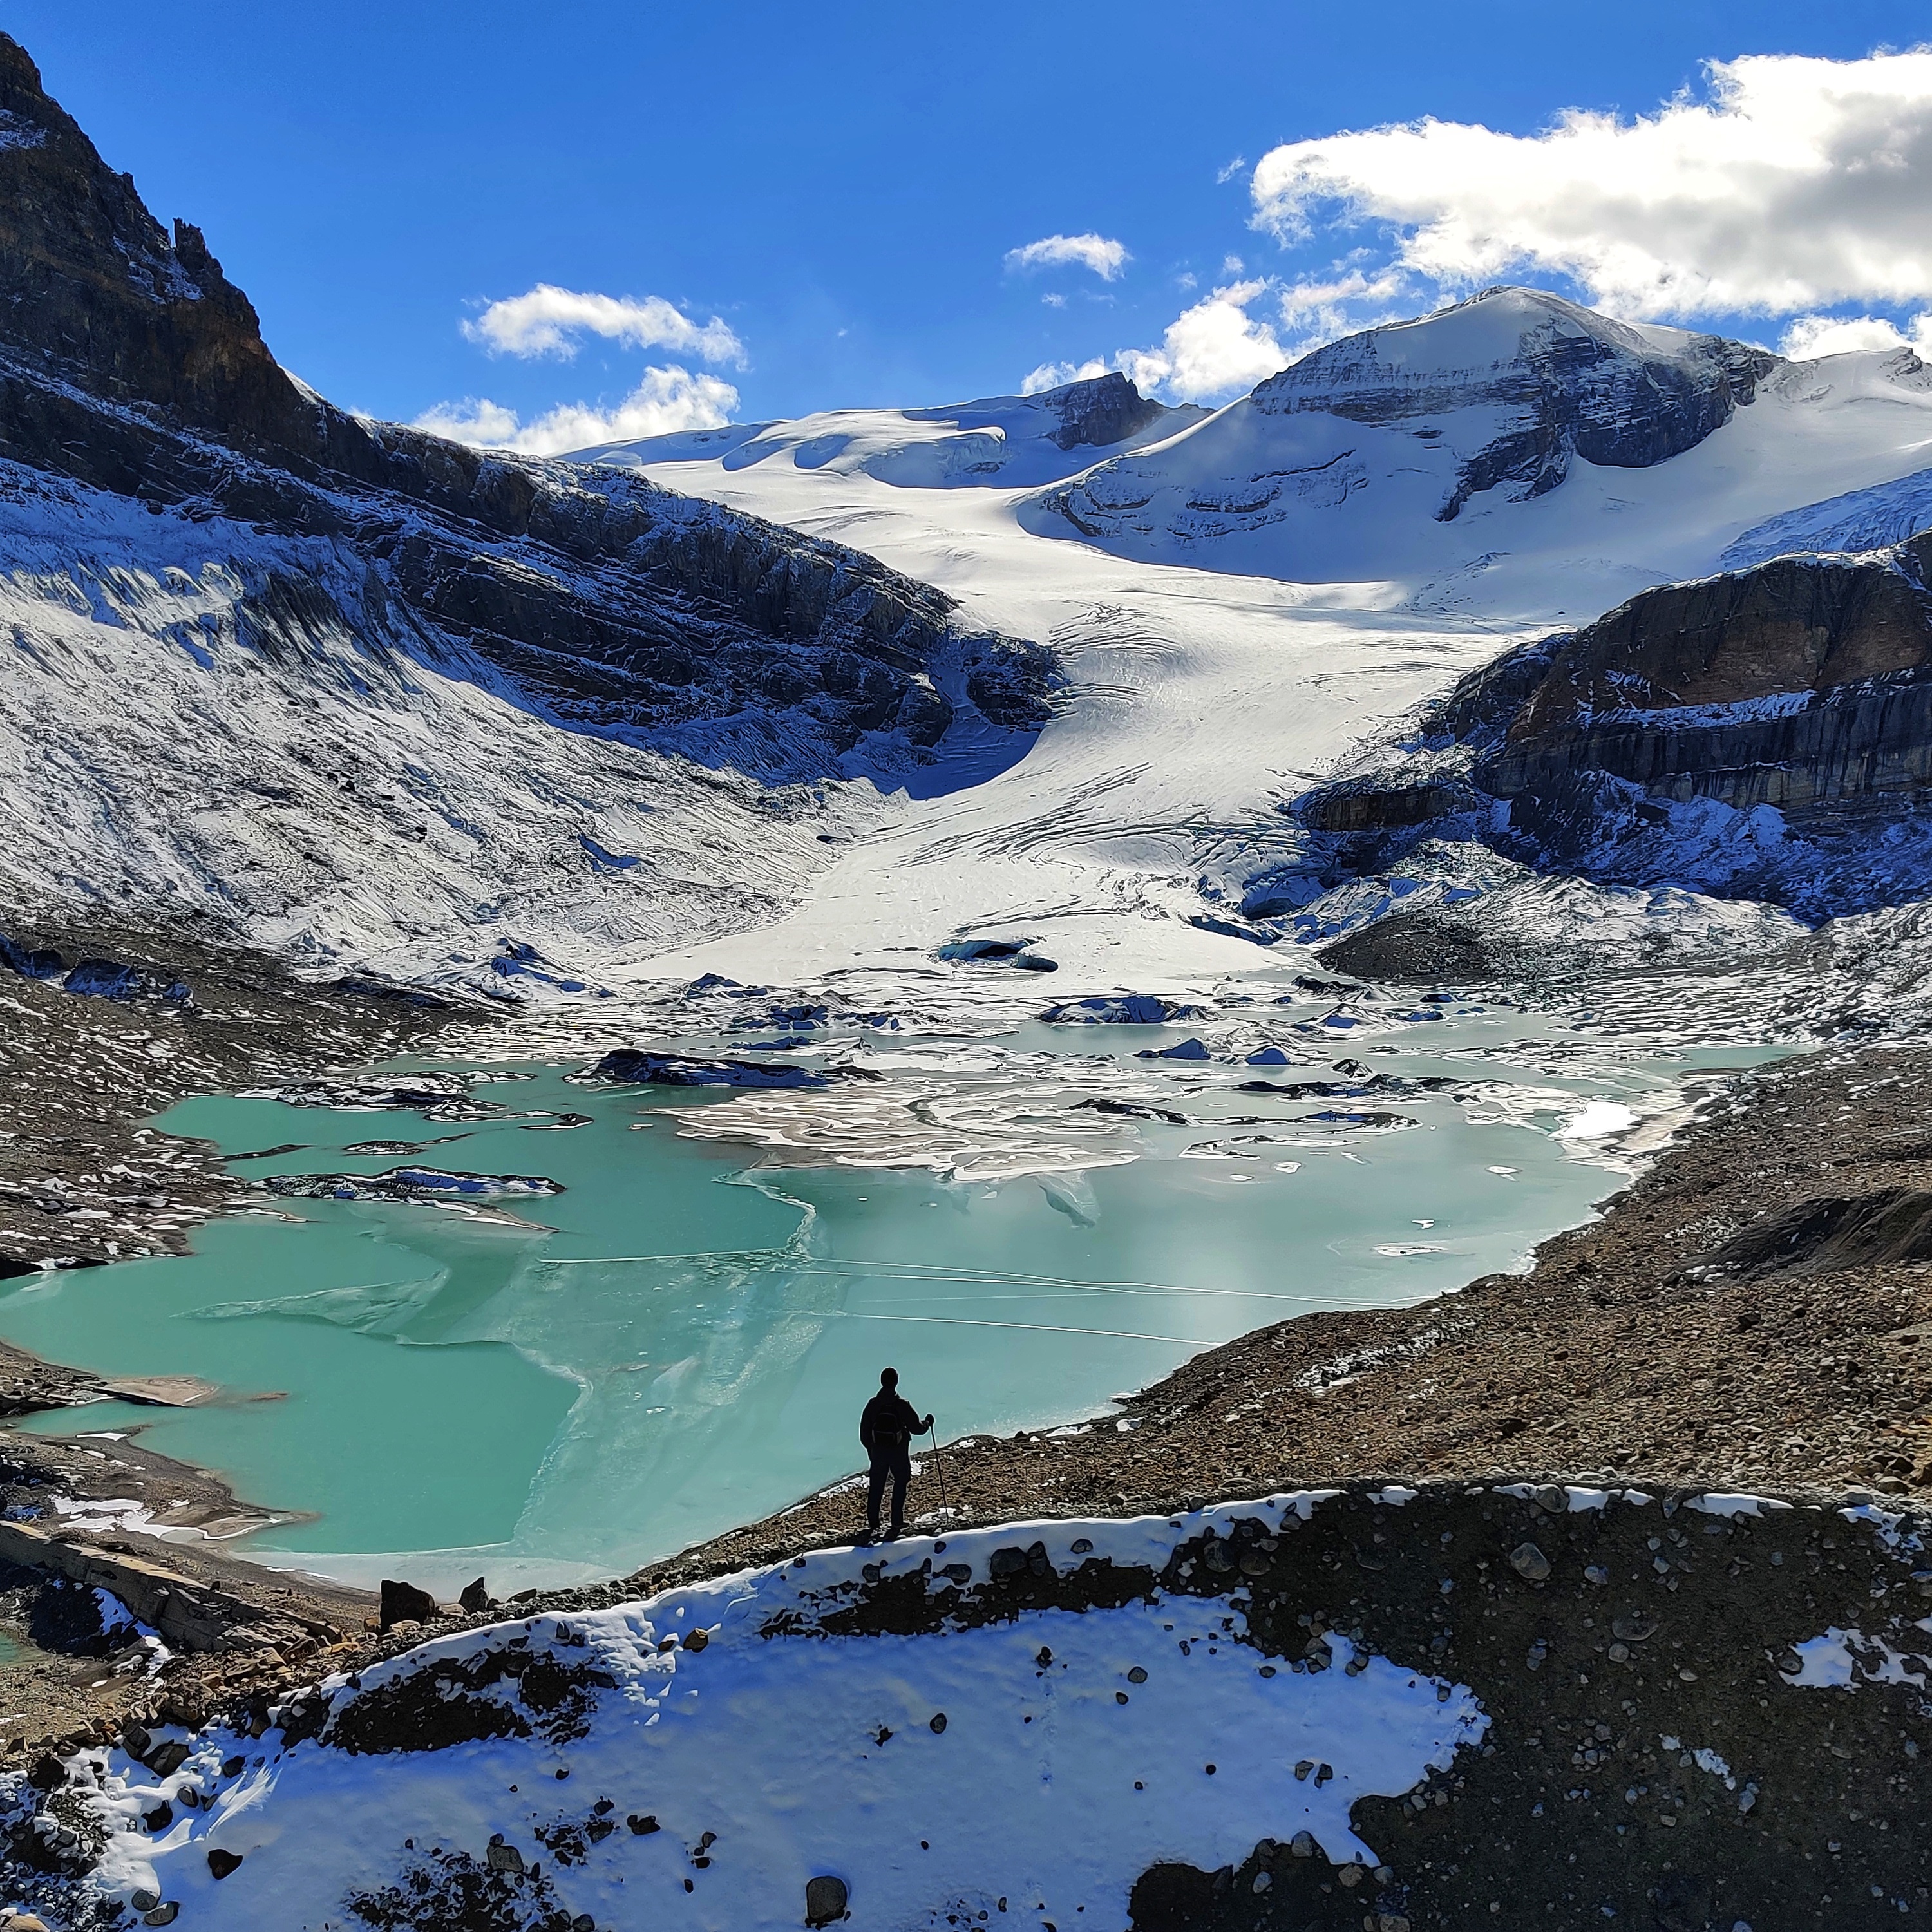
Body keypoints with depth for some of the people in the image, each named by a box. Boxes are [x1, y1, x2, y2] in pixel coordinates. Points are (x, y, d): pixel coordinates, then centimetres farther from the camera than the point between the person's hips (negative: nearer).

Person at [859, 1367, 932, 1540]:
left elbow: (864, 1432, 2)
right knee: (900, 1484, 15)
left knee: (876, 1487, 14)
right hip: (899, 1453, -2)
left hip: (878, 1453, 2)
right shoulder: (902, 1405, -15)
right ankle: (897, 1523, 13)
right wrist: (928, 1423, 11)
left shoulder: (872, 1404, -6)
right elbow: (916, 1428, -10)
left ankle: (872, 1523, 16)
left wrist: (871, 1449, 16)